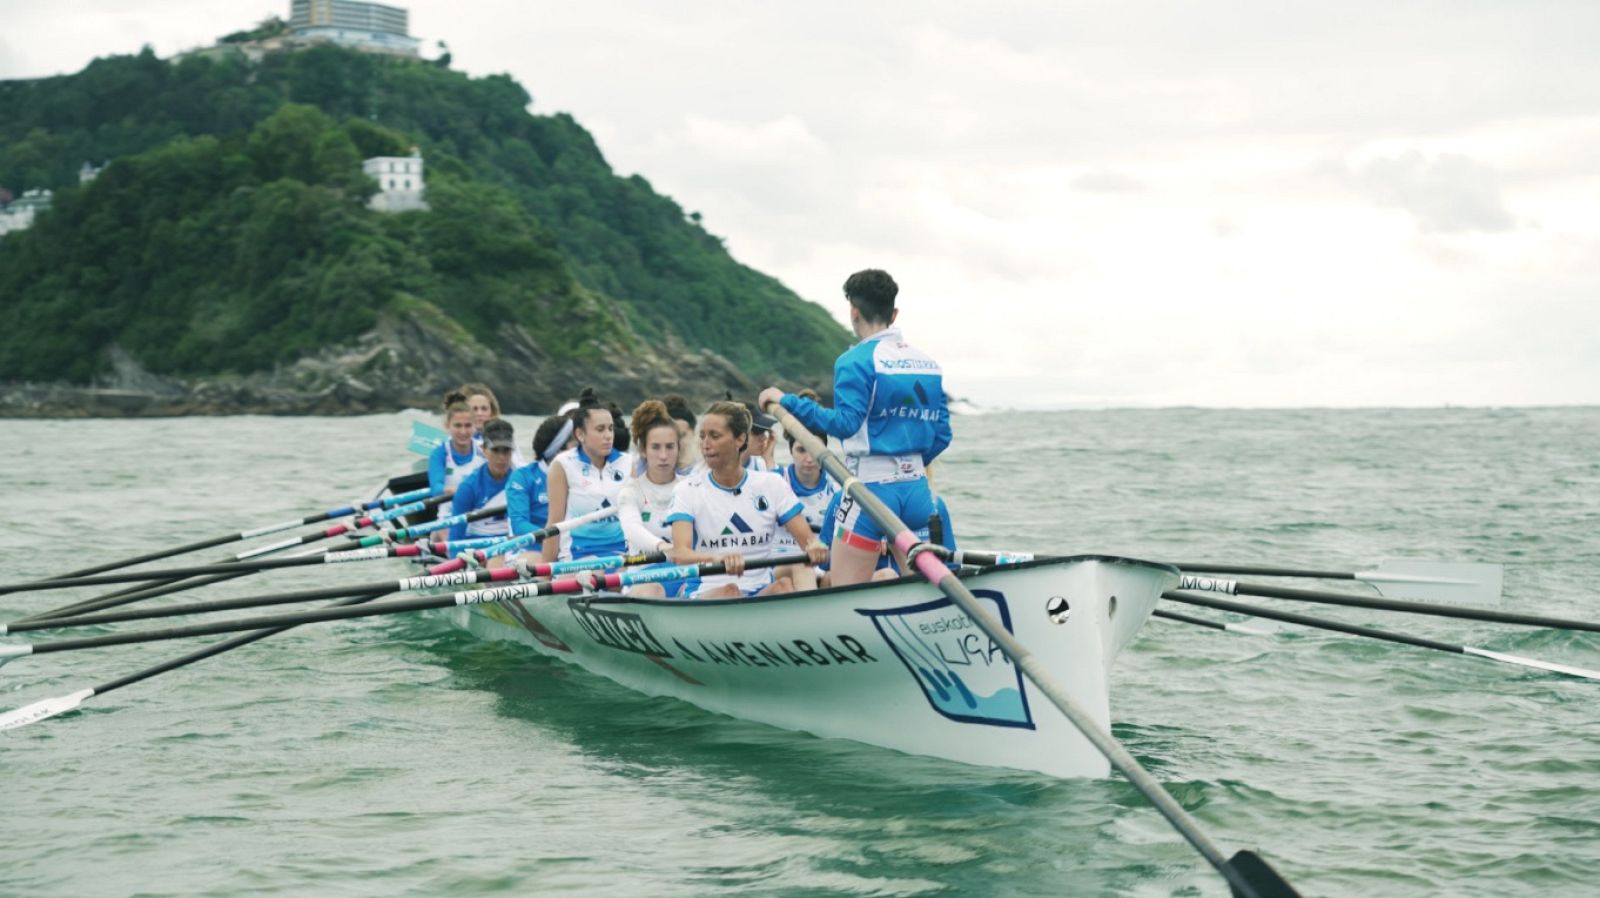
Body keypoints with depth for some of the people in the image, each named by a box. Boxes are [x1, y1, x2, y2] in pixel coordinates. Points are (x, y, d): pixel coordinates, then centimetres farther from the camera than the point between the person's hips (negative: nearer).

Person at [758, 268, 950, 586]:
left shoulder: (856, 361, -8)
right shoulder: (930, 364, 12)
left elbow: (844, 423, -19)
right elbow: (942, 435, 14)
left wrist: (787, 402, -13)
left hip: (871, 488, -7)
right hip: (917, 489, 7)